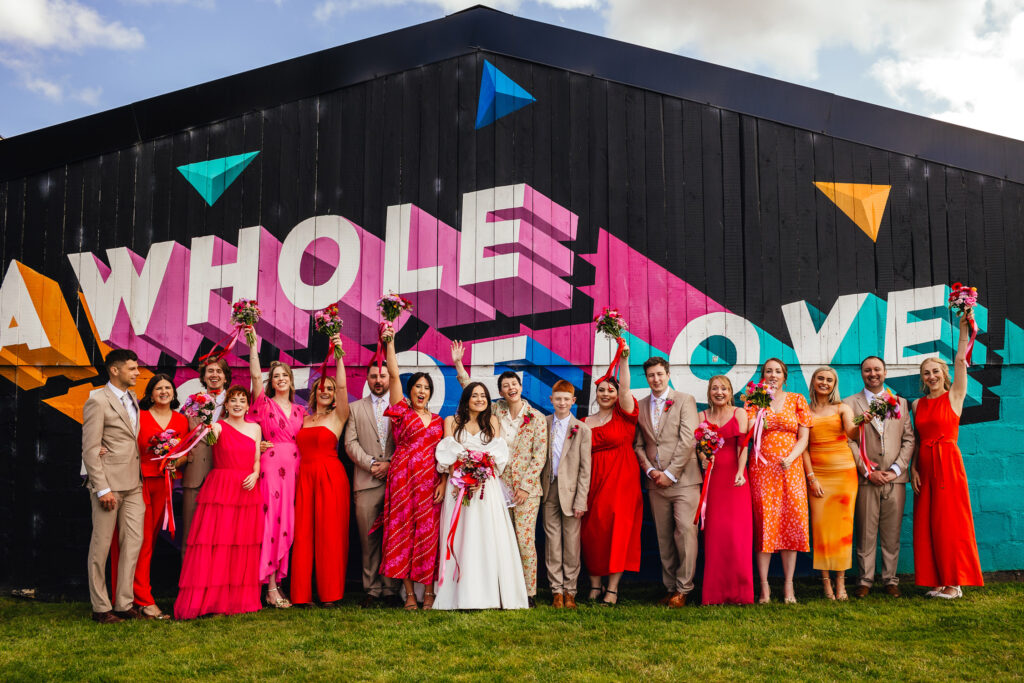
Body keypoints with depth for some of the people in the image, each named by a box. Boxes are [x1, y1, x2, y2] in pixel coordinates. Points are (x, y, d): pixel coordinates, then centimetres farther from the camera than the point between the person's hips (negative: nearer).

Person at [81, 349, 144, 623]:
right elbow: (90, 450, -12)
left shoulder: (132, 399, 15)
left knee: (133, 541, 4)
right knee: (101, 545, 2)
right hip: (109, 483, -7)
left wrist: (141, 476, 7)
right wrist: (102, 489, -16)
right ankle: (100, 608, 11)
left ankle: (124, 603, 11)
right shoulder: (98, 401, -8)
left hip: (133, 484, 7)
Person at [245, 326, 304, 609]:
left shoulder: (299, 410, 16)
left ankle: (278, 579, 13)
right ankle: (271, 587, -3)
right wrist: (253, 344, -13)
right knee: (271, 521, -7)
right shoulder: (264, 403, 3)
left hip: (293, 468, 4)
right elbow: (255, 375, -9)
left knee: (286, 523, 5)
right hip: (270, 466, -4)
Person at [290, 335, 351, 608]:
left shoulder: (338, 416, 4)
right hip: (304, 477, 4)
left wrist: (338, 354, -15)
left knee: (330, 533, -3)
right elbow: (299, 449, 15)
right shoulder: (304, 419, 17)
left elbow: (342, 385, -9)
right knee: (303, 533, 1)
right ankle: (302, 592, 7)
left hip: (330, 476, -4)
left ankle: (330, 592, 4)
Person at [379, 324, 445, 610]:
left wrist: (443, 483, -3)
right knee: (403, 530, -2)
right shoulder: (401, 411, 7)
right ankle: (409, 593, 5)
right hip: (403, 477, -2)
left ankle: (429, 591, 6)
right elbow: (394, 375, -3)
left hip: (430, 480, 2)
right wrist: (390, 343, -11)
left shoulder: (438, 421, 15)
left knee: (429, 533, -1)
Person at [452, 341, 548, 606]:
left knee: (525, 540, -6)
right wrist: (458, 364, 4)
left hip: (526, 488, -3)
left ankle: (529, 593, 3)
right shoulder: (496, 412, 8)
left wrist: (525, 486, -9)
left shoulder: (537, 418, 0)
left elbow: (539, 456, -3)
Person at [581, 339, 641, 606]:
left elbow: (625, 388, -14)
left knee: (617, 530, -7)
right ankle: (595, 584, 12)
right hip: (593, 480, 3)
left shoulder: (624, 415, 4)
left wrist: (624, 360, -21)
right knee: (591, 530, 2)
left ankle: (613, 588, -2)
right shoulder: (586, 422, 12)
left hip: (621, 479, -3)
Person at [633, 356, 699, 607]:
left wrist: (669, 473, -10)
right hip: (656, 482, 4)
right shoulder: (640, 407, 13)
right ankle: (670, 587, 14)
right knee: (664, 537, 7)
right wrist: (650, 470, -2)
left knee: (686, 533, -9)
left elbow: (688, 440, -7)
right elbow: (638, 445, 14)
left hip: (683, 480, -4)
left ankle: (683, 588, 0)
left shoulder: (685, 400, 1)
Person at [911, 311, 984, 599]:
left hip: (948, 462, -4)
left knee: (950, 521, -4)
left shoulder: (954, 396, 1)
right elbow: (916, 440, 11)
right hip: (924, 465, 5)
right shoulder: (917, 404, 12)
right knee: (927, 523, 3)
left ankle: (955, 582, 3)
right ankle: (939, 581, 11)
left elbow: (961, 361, -11)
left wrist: (964, 328, -17)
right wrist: (914, 468, 0)